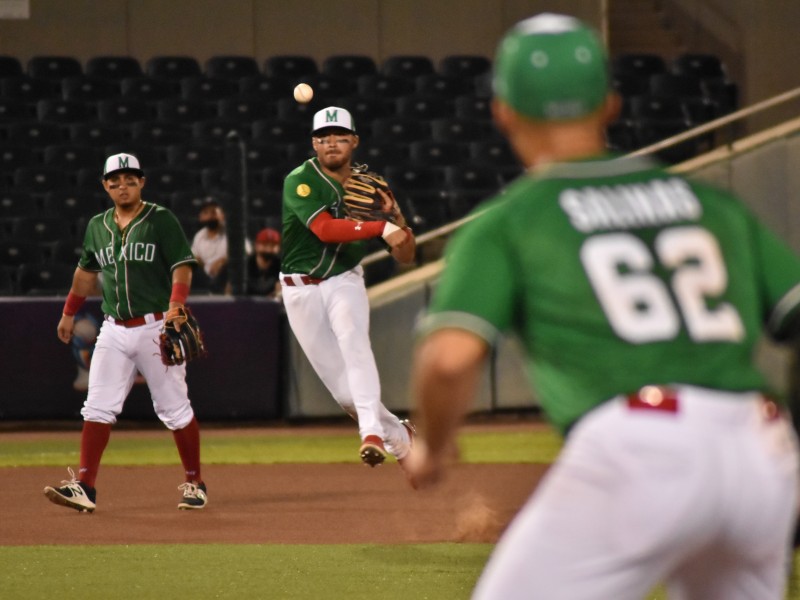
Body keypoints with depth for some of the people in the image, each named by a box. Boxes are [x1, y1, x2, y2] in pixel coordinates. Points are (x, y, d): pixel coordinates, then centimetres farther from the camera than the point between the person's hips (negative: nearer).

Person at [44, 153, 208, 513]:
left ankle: (195, 483, 12)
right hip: (114, 331, 5)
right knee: (97, 409, -4)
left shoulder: (160, 220, -3)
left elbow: (182, 266, -10)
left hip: (155, 327, -5)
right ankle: (84, 486, -7)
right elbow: (87, 270, 26)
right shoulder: (98, 226, 13)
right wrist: (69, 313, 26)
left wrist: (175, 307, -24)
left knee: (174, 409, 0)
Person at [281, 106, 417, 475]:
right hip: (302, 290, -1)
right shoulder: (300, 181, -11)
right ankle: (399, 437, 21)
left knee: (353, 339, -31)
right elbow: (325, 229, -30)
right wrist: (382, 228, -39)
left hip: (344, 282, 1)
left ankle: (372, 432, -42)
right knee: (345, 390, 0)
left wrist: (397, 217, -19)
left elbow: (405, 257, 1)